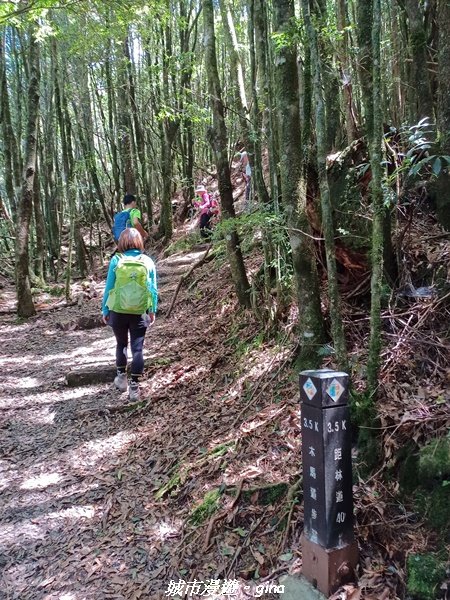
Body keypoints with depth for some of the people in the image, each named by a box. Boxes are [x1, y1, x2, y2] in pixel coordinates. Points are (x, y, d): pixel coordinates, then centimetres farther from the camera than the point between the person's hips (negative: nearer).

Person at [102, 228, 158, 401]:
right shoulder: (148, 261, -2)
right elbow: (153, 289, 2)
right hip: (139, 313, 0)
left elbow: (109, 288, -2)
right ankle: (134, 387, 3)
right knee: (137, 348, 5)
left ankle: (121, 377, 32)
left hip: (118, 311, 1)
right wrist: (153, 311, 13)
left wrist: (105, 310, 9)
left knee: (121, 344, 21)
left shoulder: (116, 260, -6)